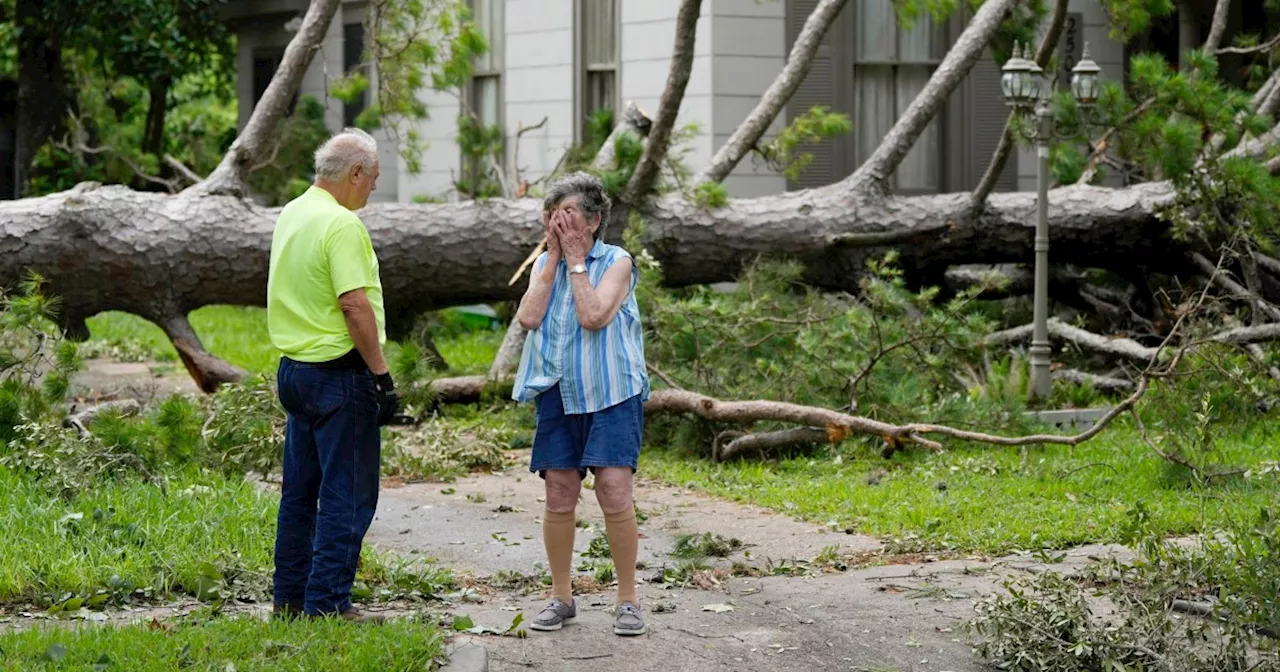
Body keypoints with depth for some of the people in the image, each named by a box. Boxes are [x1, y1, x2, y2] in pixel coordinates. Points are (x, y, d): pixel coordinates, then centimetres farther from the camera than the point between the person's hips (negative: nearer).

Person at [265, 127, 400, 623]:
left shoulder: (290, 215, 12)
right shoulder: (341, 224, -17)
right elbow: (355, 306, -23)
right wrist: (383, 377, -18)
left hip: (293, 368, 9)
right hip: (339, 374, -9)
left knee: (300, 491, 15)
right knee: (347, 495, -3)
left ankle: (289, 599, 20)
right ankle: (327, 603, -3)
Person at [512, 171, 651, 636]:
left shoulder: (616, 262, -2)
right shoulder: (544, 265, 11)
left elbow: (593, 316, -18)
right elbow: (528, 317, -7)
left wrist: (575, 259, -11)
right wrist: (554, 256, -5)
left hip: (610, 394, -4)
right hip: (558, 394, 4)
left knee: (614, 492, -12)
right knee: (559, 497, 4)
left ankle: (627, 599, -3)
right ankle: (561, 598, 16)